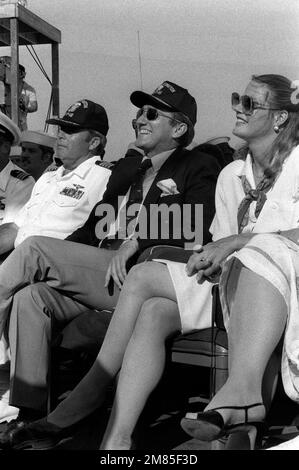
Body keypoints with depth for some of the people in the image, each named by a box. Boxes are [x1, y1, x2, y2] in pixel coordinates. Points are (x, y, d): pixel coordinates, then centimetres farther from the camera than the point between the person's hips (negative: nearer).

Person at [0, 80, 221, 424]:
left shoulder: (199, 169, 7)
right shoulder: (127, 167, 28)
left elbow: (193, 230, -9)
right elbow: (96, 224, 23)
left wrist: (135, 243, -20)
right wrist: (57, 256, 5)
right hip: (99, 270, 7)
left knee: (34, 248, -19)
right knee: (31, 296, -20)